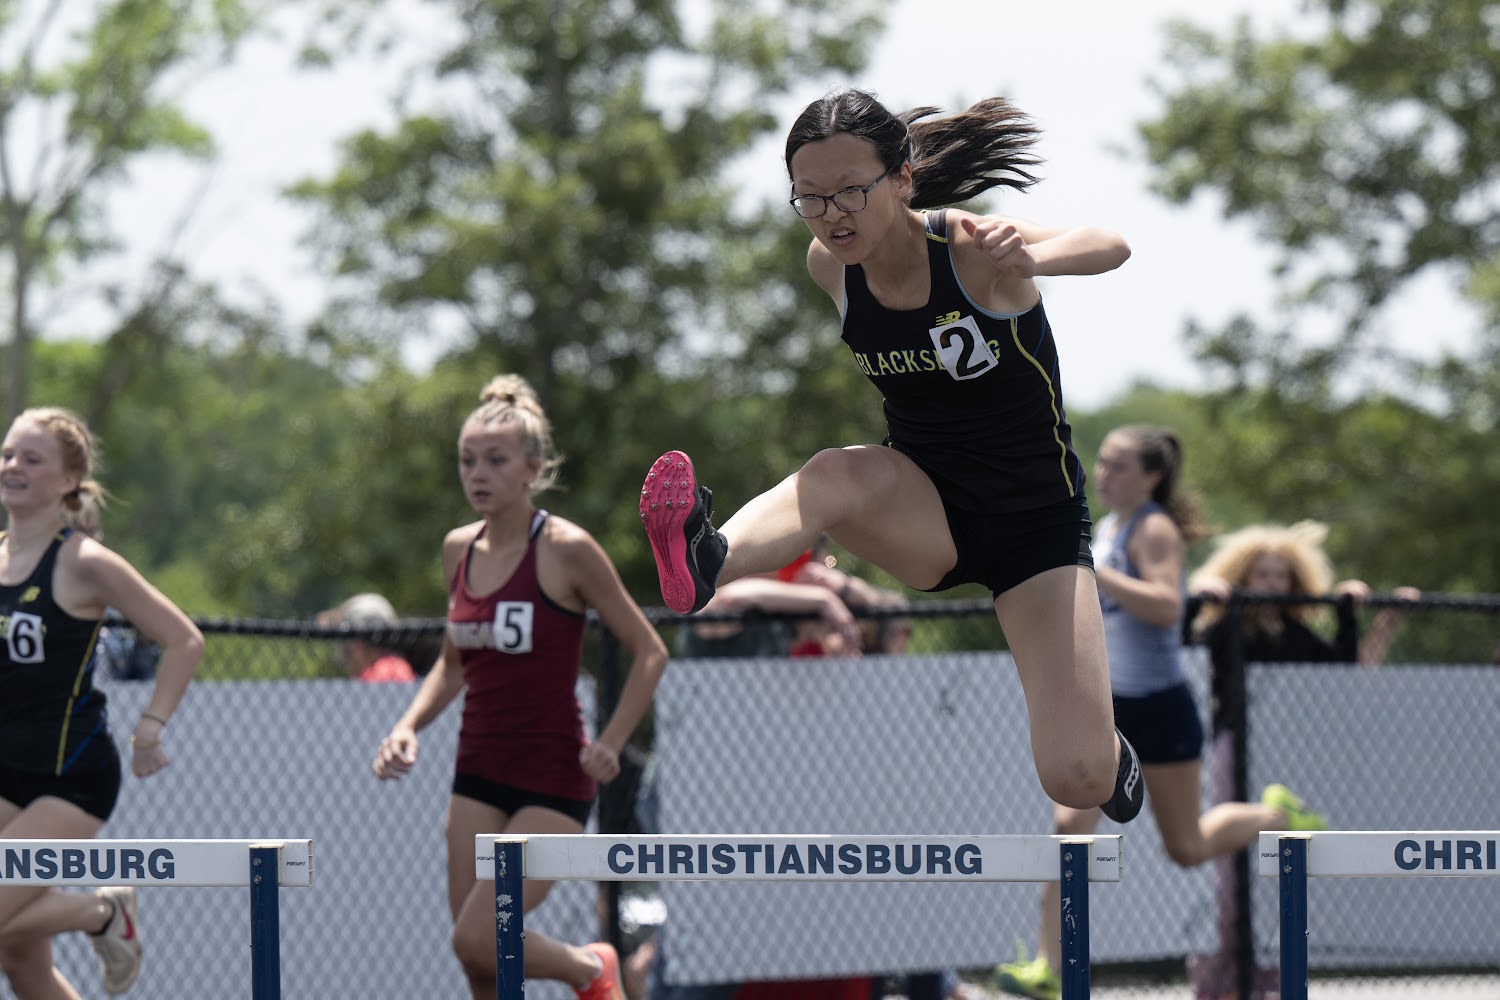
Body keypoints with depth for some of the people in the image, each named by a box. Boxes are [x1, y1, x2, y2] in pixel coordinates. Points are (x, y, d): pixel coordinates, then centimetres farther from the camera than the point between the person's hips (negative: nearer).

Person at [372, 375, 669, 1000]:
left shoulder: (565, 550, -11)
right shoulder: (459, 550, 7)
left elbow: (649, 653, -5)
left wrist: (610, 743, -14)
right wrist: (409, 726, 5)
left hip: (552, 780, -6)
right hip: (478, 774, 6)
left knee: (477, 941, -16)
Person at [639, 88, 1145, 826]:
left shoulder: (971, 250, -23)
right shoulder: (829, 267, -8)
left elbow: (1110, 247, -41)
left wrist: (1030, 257, -63)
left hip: (1035, 516, -3)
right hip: (924, 517, 3)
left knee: (1079, 782, -13)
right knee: (840, 474, -34)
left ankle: (1109, 747, 25)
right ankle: (705, 563, -63)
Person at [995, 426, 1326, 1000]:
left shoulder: (1155, 529, -13)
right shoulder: (1106, 527, 11)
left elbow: (1165, 606, -28)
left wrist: (1091, 571, -31)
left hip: (1158, 708, -7)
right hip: (1100, 709, 7)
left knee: (1187, 849, 7)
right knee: (1070, 827, -10)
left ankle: (1278, 815, 34)